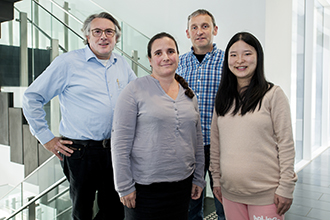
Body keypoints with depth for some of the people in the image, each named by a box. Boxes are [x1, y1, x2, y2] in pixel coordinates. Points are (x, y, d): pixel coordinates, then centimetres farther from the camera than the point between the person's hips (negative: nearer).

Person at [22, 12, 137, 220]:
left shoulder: (122, 65, 8)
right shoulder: (69, 62, -6)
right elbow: (32, 98, -3)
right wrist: (47, 138, -5)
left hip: (116, 150, 5)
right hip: (81, 152, -4)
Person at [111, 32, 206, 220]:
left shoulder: (189, 95, 9)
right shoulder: (135, 91, -8)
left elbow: (197, 141, 14)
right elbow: (120, 143, -10)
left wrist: (198, 178, 12)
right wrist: (125, 186, -11)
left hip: (182, 185, 5)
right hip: (145, 187, -4)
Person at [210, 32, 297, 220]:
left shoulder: (273, 94, -7)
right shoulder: (223, 98, 7)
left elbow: (286, 144, -8)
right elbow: (215, 142, 10)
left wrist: (286, 187, -9)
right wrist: (216, 179, 10)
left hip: (265, 193, -4)